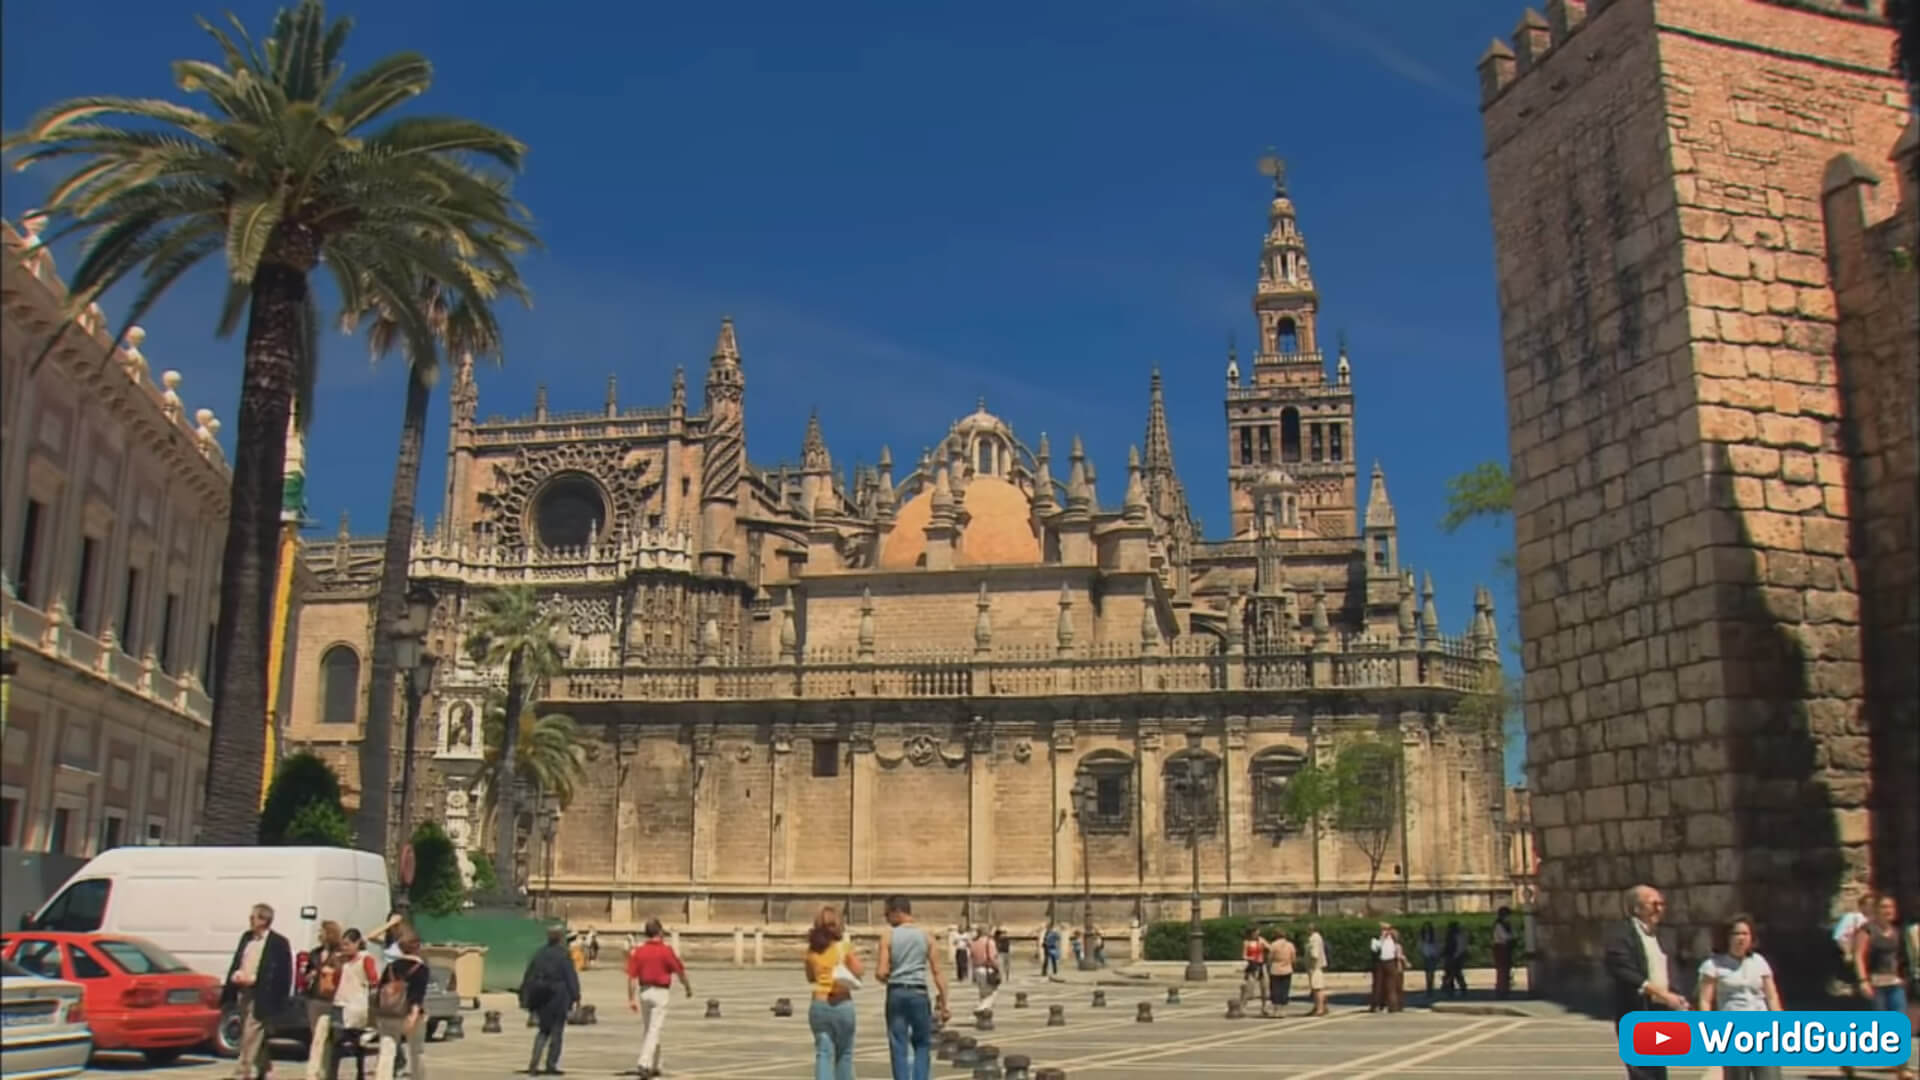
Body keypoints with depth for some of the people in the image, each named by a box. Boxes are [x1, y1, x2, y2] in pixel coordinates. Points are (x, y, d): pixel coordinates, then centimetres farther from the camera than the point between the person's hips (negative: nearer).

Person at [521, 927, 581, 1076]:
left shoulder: (539, 954, 6)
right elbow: (570, 977, -11)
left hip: (541, 997, 5)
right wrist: (575, 995, -4)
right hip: (558, 997, -5)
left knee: (544, 1030, 16)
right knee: (556, 1031, 6)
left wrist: (525, 999, 15)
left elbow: (528, 976, 9)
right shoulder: (563, 955, -10)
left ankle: (534, 1062, 1)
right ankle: (551, 1065, 6)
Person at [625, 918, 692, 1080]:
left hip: (644, 992, 5)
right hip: (660, 992, -4)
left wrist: (631, 999, 0)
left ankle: (654, 1066, 25)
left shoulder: (638, 950, 0)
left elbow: (631, 977, -4)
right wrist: (688, 987, 13)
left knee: (647, 1029, 17)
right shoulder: (666, 950, -11)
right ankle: (644, 1065, -15)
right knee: (654, 1030, -4)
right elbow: (680, 971, -4)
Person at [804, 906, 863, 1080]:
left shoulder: (812, 950, 4)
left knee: (823, 1052, 1)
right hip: (841, 1004, -2)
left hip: (819, 1005, 2)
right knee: (844, 1053, 13)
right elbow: (858, 972, -7)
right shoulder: (844, 947, -6)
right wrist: (853, 955, 4)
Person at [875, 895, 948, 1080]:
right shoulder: (926, 936, 4)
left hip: (896, 993, -1)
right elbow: (937, 972, 0)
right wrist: (943, 1004, 3)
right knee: (922, 1045, 15)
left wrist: (878, 974, 16)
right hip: (919, 993, 1)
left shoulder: (888, 936, -1)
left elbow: (881, 973, -7)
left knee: (899, 1048, 6)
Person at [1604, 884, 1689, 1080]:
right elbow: (1625, 973, -20)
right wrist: (1663, 994, -23)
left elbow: (1668, 971, 18)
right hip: (1635, 1014, -8)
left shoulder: (1657, 934, 17)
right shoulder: (1621, 933, -10)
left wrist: (1676, 997, -1)